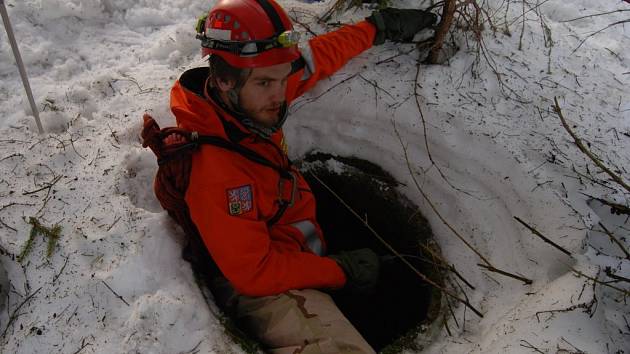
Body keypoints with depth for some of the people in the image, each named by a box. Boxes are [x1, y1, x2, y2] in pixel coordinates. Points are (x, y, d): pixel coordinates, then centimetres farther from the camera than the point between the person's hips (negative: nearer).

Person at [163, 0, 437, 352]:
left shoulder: (251, 96, -7)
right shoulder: (213, 171, -29)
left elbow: (319, 56, 11)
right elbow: (255, 273, -21)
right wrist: (340, 270, -13)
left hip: (300, 255, 10)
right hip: (268, 293, -9)